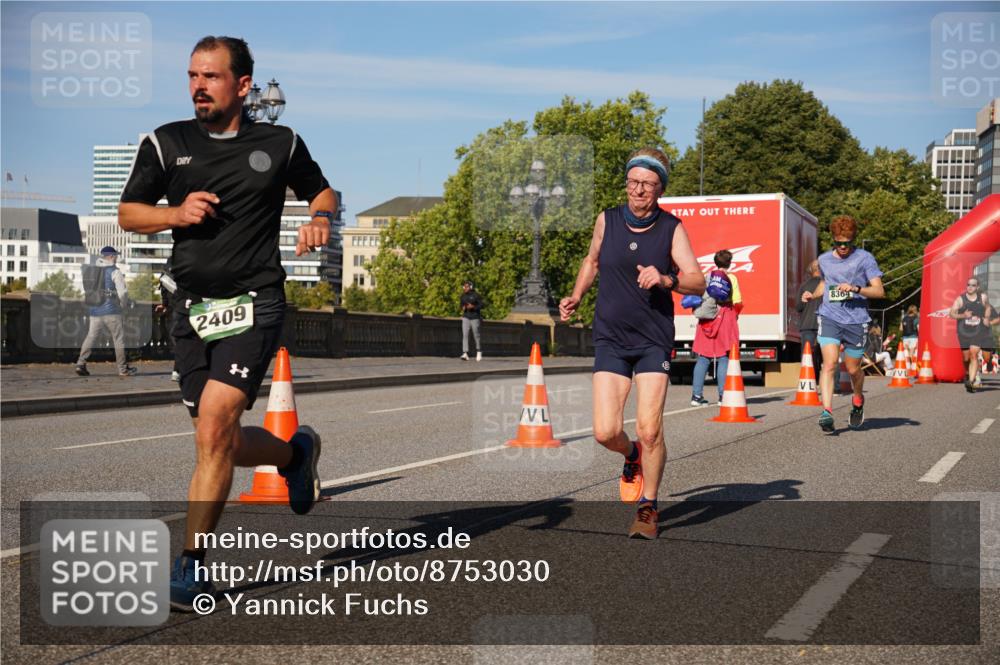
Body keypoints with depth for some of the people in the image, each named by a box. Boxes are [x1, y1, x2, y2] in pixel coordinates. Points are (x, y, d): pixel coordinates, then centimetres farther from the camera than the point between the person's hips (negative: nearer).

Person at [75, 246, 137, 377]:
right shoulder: (115, 271, -7)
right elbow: (122, 291, -12)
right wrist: (124, 304, 5)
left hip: (94, 311, 5)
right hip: (111, 311, -5)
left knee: (91, 337, 9)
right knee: (118, 338, 4)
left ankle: (81, 364, -1)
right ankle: (123, 368, 7)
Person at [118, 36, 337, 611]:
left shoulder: (280, 144, 4)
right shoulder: (166, 144, 7)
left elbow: (322, 191, 19)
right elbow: (127, 214, 11)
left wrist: (320, 220, -3)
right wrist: (178, 212, -8)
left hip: (253, 304, -4)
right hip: (191, 308, 4)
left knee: (214, 425, -18)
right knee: (222, 442, 11)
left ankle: (192, 565, -8)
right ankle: (297, 451, 43)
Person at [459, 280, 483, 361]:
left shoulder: (475, 295, -10)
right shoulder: (463, 296, 4)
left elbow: (481, 305, -9)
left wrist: (473, 307, -23)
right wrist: (463, 308, -3)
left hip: (475, 317, -3)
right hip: (466, 317, 3)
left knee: (476, 335, 7)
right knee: (465, 334, -11)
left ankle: (479, 351, 31)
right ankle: (465, 354, -17)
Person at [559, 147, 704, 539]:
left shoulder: (672, 229, -4)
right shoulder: (607, 221, 2)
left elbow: (698, 283, -10)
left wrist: (667, 279, -29)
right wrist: (576, 297, 10)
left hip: (654, 341, -2)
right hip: (610, 339, 2)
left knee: (649, 429, -11)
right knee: (605, 433, -8)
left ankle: (648, 508, 11)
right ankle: (632, 458, 29)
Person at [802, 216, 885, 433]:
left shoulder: (864, 259, -2)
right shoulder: (824, 259, 10)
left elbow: (879, 291, -6)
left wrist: (856, 289, -22)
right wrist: (812, 295, 10)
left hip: (856, 320, -1)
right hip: (829, 317, 1)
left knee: (853, 369, 9)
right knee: (829, 363, -16)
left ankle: (858, 401, 40)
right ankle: (826, 412, -20)